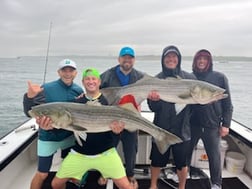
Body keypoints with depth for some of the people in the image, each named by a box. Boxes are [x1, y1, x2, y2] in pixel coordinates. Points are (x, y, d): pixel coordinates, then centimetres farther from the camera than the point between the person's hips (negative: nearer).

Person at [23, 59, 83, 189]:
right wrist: (29, 96, -37)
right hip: (48, 138, -4)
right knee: (42, 174, 6)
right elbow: (29, 113, -20)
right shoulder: (46, 89, -17)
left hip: (69, 136, 4)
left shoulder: (78, 90, -5)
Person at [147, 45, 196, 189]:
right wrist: (154, 100, -29)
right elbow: (154, 108, -8)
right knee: (157, 160, 15)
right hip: (161, 128, 0)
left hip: (182, 129, 0)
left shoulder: (190, 78, -2)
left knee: (182, 162, 14)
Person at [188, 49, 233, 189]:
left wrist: (226, 124, -4)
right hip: (192, 124, 2)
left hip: (212, 125, -1)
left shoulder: (220, 78, -2)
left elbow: (227, 103, 0)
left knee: (214, 156, 9)